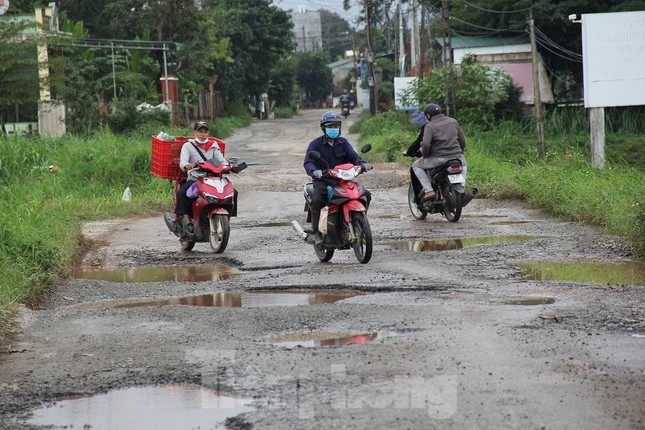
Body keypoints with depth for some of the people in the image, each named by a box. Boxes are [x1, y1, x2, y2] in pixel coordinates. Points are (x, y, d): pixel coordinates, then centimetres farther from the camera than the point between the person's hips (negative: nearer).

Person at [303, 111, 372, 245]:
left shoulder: (343, 142, 12)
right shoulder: (315, 144, 0)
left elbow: (353, 156, 2)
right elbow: (308, 162, -12)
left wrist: (362, 164, -21)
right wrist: (314, 171, -35)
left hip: (342, 179, 4)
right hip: (323, 181, -4)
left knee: (366, 195, -10)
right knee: (317, 201, -33)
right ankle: (316, 232, -19)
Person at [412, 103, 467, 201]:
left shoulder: (429, 126, -5)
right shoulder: (453, 121, 10)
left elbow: (426, 144, -17)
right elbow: (462, 140, 15)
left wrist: (424, 155, 1)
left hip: (439, 159, -5)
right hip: (457, 157, 5)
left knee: (416, 165, 15)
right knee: (463, 164, 40)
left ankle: (428, 190, -1)